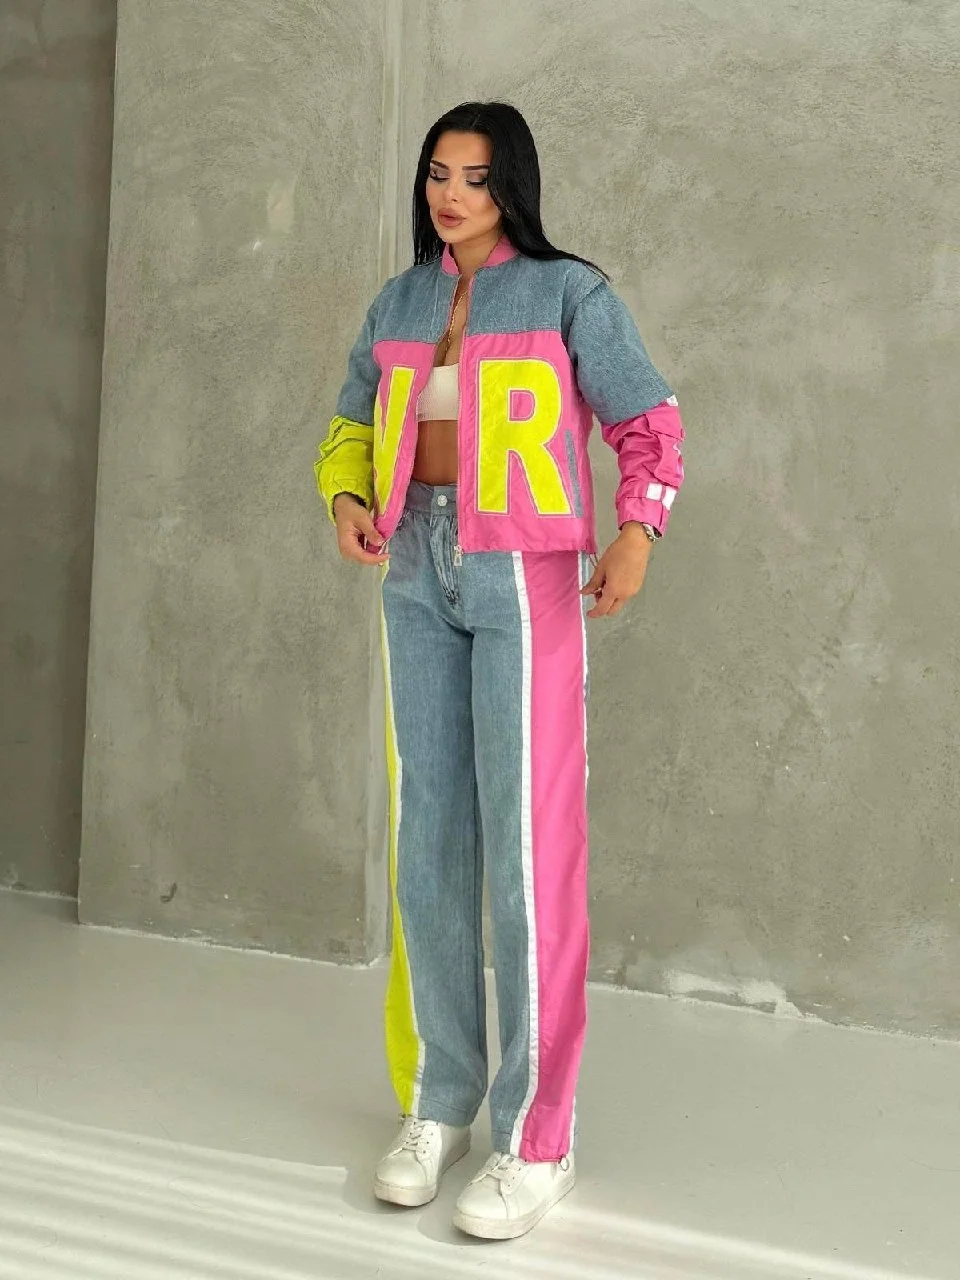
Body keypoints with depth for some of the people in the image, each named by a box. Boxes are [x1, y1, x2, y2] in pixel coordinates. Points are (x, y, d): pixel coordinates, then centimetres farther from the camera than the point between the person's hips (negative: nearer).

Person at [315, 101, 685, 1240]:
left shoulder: (567, 291, 0)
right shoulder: (398, 303, 14)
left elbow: (648, 421, 0)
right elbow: (355, 422, 21)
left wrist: (637, 532, -18)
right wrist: (348, 500, 0)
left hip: (524, 574, -5)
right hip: (415, 574, 5)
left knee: (527, 844, -7)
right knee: (427, 838, 6)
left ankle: (537, 1140, 1)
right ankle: (440, 1099, 19)